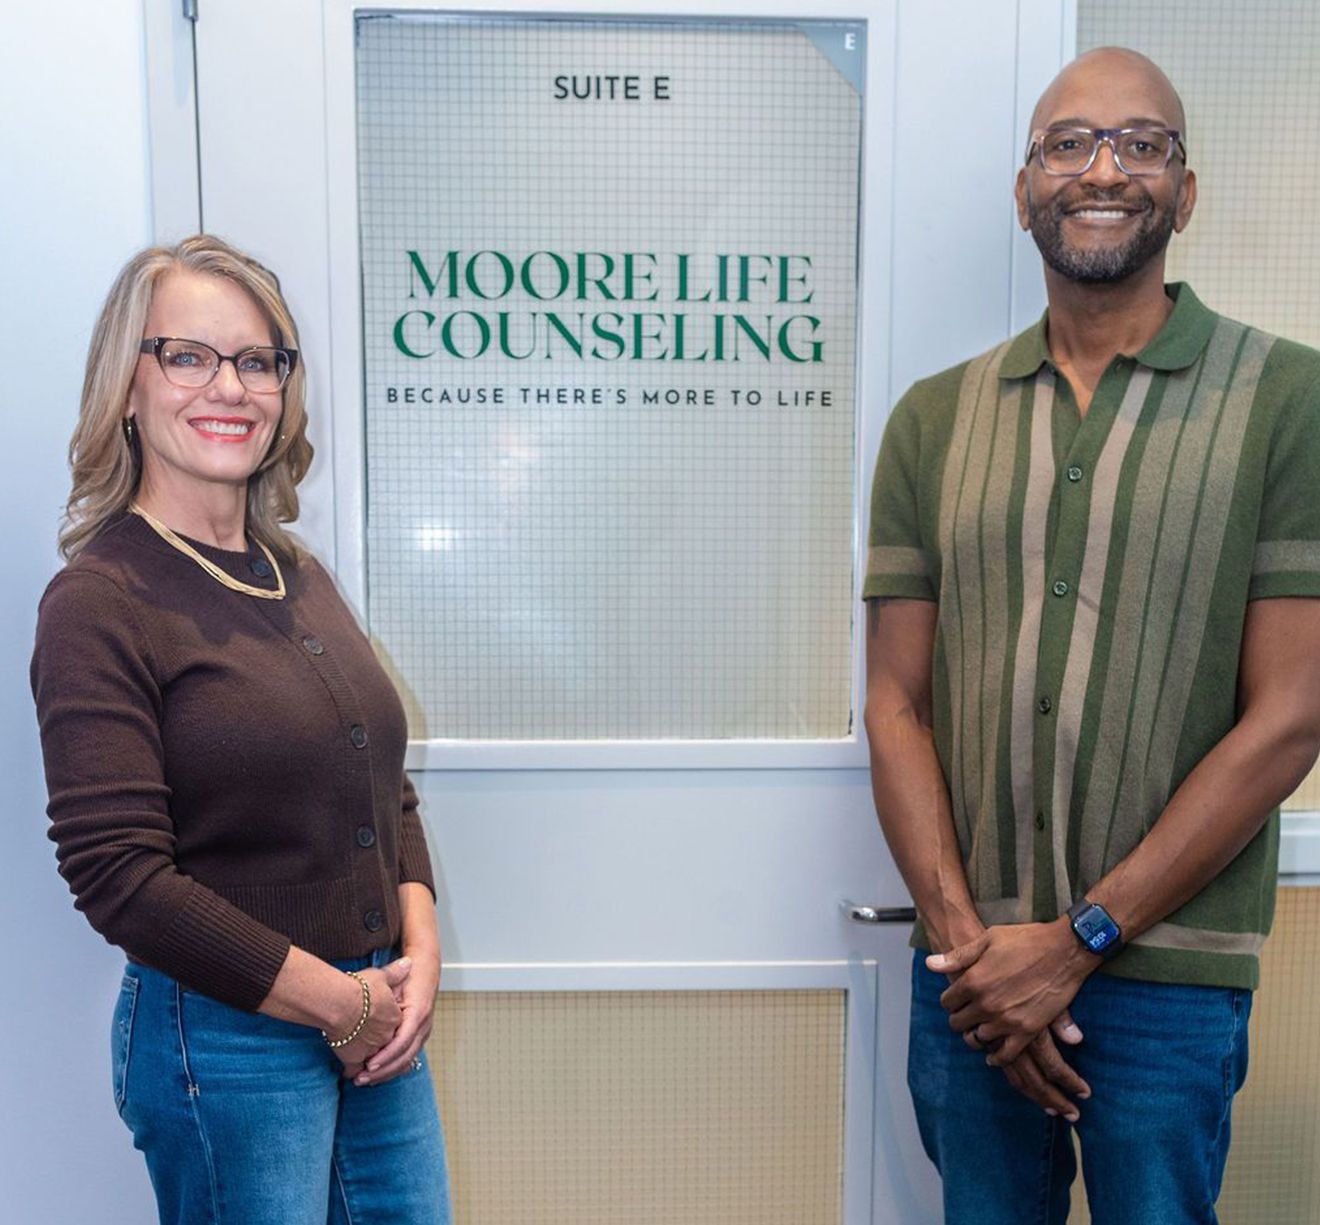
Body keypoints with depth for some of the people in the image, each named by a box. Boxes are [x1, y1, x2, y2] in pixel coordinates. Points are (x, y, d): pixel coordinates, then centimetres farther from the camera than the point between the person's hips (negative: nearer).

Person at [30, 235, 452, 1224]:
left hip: (380, 1023, 7)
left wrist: (419, 953, -3)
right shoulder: (98, 603, -13)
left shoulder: (300, 577, 8)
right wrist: (335, 1002, -14)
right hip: (227, 1042, -6)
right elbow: (118, 874, -18)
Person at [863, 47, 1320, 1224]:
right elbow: (896, 703, 2)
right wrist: (961, 935, -8)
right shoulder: (935, 418, 4)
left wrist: (1079, 941, -11)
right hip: (970, 968, 3)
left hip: (1167, 975, -2)